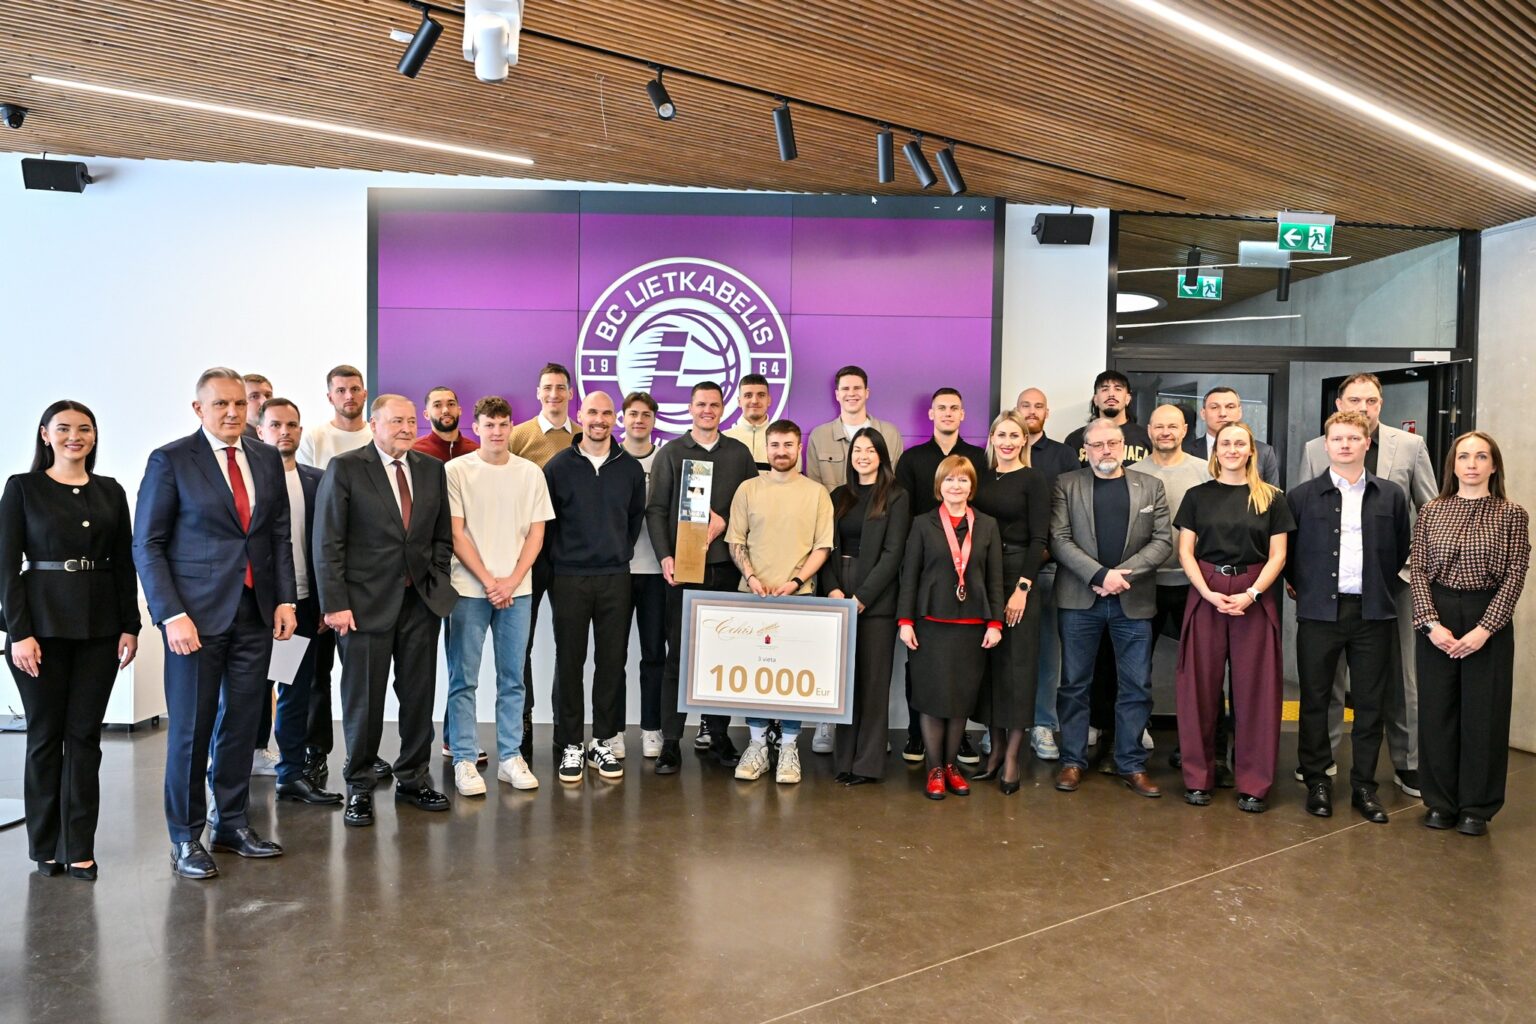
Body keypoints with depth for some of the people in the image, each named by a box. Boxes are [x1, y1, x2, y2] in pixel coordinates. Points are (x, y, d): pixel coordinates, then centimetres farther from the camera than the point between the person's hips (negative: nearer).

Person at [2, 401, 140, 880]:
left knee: (85, 734, 5)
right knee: (45, 734, 6)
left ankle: (79, 848, 11)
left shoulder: (110, 491, 9)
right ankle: (45, 846, 19)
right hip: (43, 621, -2)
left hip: (99, 625, 2)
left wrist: (130, 626, 1)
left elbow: (124, 563, 8)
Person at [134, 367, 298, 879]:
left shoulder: (267, 459, 9)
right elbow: (147, 545, -6)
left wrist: (285, 599, 4)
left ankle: (232, 823, 25)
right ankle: (185, 838, 18)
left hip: (255, 613, 4)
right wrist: (172, 615, -14)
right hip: (198, 614, -4)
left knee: (242, 722, 11)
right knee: (191, 728, 4)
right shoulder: (170, 460, -4)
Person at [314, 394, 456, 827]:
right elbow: (327, 542, -8)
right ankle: (359, 787, 20)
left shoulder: (432, 470, 9)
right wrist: (335, 604, -12)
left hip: (421, 601, 4)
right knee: (363, 699, 5)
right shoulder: (344, 468, -4)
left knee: (419, 696, 10)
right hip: (367, 603, -4)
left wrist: (437, 581, 5)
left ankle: (412, 779, 26)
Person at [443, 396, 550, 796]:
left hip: (517, 589, 3)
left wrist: (512, 581, -6)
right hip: (469, 589, -2)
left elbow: (536, 533, 5)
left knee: (512, 679, 7)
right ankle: (464, 760, 10)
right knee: (464, 680, 1)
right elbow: (455, 534, -4)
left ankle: (511, 757, 16)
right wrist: (488, 581, -9)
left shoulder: (530, 473, 6)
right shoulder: (456, 471, -2)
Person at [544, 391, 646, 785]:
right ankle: (570, 745, 13)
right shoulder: (558, 466, 0)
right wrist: (558, 561, 5)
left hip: (616, 578, 2)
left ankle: (603, 742, 16)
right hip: (569, 579, -2)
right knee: (569, 662, 3)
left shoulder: (630, 468, 6)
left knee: (612, 661, 5)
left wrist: (622, 553, 9)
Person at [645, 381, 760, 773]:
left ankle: (717, 734, 16)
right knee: (678, 655, -1)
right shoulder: (670, 453, 7)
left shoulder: (739, 453, 11)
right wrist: (665, 557, -9)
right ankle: (670, 741, 4)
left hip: (726, 566, 2)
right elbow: (655, 510, 2)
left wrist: (724, 523, -7)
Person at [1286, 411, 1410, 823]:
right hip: (1319, 610, -1)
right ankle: (1317, 781, 16)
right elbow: (1287, 550, 9)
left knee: (1370, 703, 7)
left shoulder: (1391, 496, 6)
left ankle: (1364, 785, 18)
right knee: (1315, 700, 4)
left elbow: (1401, 551, 13)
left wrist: (1382, 589, 10)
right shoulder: (1302, 496, 2)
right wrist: (1298, 585, 3)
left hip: (1373, 613, 1)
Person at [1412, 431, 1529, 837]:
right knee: (1437, 711, 6)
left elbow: (1515, 576, -6)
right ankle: (1440, 802, 19)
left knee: (1484, 713, 5)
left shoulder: (1512, 515, -1)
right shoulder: (1431, 512, 4)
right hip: (1437, 619, 2)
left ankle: (1477, 807, 18)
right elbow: (1418, 570, 0)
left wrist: (1484, 628, -14)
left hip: (1489, 621, -1)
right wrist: (1431, 622, -11)